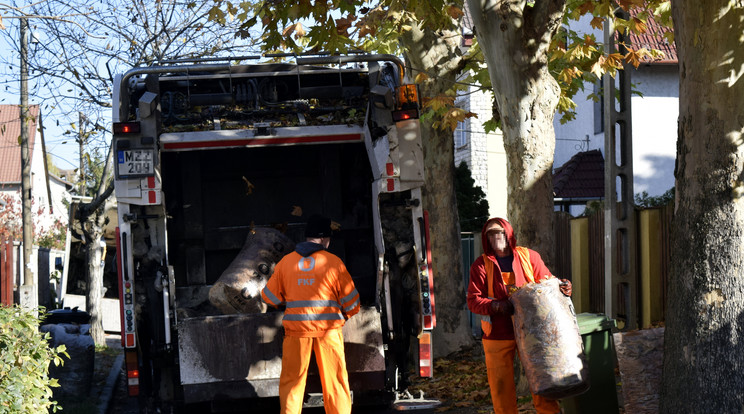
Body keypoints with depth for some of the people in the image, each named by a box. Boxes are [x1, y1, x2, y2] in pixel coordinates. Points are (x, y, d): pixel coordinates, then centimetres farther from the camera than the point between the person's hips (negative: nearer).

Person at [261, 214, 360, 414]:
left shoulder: (286, 262, 5)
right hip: (328, 328, -1)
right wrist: (346, 314, 24)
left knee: (291, 380, 7)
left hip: (296, 328, 1)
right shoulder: (333, 262, 0)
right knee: (335, 379, 6)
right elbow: (350, 299, 3)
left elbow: (270, 296, 10)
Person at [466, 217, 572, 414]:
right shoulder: (481, 265, 2)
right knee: (501, 386, 3)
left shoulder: (529, 257, 6)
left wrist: (563, 287, -14)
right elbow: (473, 300, -2)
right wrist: (496, 306, -21)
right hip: (498, 335, 0)